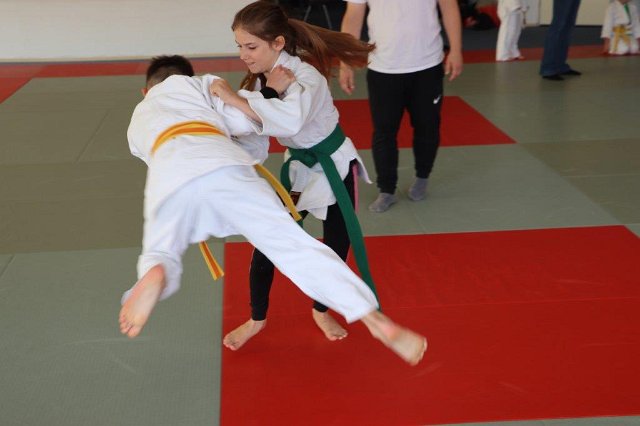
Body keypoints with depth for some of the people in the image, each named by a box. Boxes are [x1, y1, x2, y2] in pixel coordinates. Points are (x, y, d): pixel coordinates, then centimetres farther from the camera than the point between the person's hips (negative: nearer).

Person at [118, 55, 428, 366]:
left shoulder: (137, 122, 41)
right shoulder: (197, 84, 34)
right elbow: (245, 121, 20)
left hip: (172, 181, 1)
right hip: (224, 167, 0)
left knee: (159, 258, 19)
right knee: (295, 246, 3)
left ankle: (155, 276, -20)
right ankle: (378, 322, 0)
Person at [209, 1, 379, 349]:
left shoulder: (306, 77, -30)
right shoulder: (262, 77, -5)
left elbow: (290, 119, -50)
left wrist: (233, 98, -44)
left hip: (334, 168, -6)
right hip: (298, 168, 6)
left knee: (336, 245, 7)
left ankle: (321, 311, 35)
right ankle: (257, 319, 23)